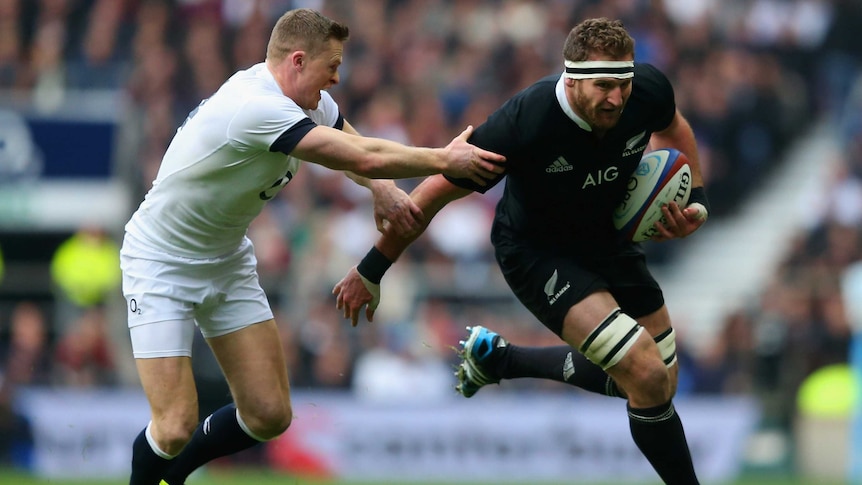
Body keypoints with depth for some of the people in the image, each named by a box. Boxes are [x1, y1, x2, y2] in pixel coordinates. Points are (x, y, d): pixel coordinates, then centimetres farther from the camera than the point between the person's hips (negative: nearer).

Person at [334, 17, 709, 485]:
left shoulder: (649, 90, -22)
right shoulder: (524, 122, -35)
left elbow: (672, 126, 7)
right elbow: (435, 191, -21)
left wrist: (695, 199, -6)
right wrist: (370, 272, -13)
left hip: (607, 238, 6)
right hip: (536, 250, -6)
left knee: (656, 381, 17)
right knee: (647, 375, -23)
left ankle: (496, 358, 32)